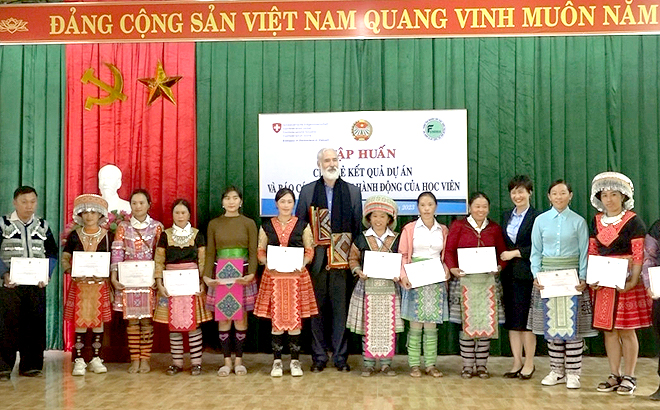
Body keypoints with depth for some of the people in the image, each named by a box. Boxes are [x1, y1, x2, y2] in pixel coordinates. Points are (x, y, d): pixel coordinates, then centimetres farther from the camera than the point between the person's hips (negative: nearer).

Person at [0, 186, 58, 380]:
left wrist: (46, 274, -5)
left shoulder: (43, 226, 12)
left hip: (36, 284, 3)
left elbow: (52, 254, 11)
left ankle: (30, 365, 12)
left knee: (35, 324, 3)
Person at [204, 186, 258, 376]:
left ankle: (239, 360, 14)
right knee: (223, 318, 2)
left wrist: (251, 273, -16)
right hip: (220, 275, 1)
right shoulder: (214, 224, 8)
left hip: (242, 275, -1)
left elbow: (253, 252, 0)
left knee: (241, 317, 3)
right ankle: (227, 361, 11)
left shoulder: (248, 223, 5)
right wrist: (207, 275, -8)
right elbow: (210, 253, 6)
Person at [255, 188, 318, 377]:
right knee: (276, 319, 1)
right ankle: (277, 361, 11)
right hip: (273, 276, 0)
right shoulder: (266, 226, 8)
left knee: (295, 319, 0)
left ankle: (295, 361, 10)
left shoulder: (302, 225, 6)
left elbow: (309, 251, 6)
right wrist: (267, 263, -10)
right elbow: (260, 251, 9)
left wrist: (302, 264, -12)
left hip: (297, 276, 0)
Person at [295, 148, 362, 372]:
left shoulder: (353, 191, 8)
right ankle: (319, 356, 14)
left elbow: (358, 226, 9)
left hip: (342, 260, 0)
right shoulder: (307, 191, 7)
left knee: (341, 309, 3)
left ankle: (340, 356, 12)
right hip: (316, 260, 0)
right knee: (317, 309, 5)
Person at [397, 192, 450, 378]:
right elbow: (403, 255, 1)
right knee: (415, 324, -2)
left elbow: (446, 256, 13)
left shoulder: (443, 230, 10)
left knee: (431, 324, 4)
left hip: (436, 281, 2)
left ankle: (430, 364, 10)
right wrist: (403, 276, -12)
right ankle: (414, 364, 5)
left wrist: (446, 273, -5)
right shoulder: (410, 228, 4)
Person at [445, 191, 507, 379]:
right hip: (464, 280, -2)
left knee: (487, 323, 1)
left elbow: (503, 253, 13)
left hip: (488, 280, 2)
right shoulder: (458, 226, 4)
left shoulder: (495, 228, 11)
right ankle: (468, 365, 9)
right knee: (467, 324, 0)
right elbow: (449, 251, 0)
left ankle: (482, 365, 12)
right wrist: (453, 269, -16)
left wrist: (499, 267, -6)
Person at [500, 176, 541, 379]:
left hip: (526, 274, -6)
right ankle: (517, 362, 16)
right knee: (511, 319, 8)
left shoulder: (537, 217, -6)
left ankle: (529, 363, 9)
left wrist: (515, 253, -11)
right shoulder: (506, 216, 15)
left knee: (526, 319, -2)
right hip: (509, 273, 6)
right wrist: (502, 258, 1)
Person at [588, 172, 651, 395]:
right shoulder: (597, 221, 10)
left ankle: (629, 377, 11)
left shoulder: (633, 221, -6)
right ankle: (614, 375, 17)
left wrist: (633, 281, -19)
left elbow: (639, 256, -10)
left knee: (626, 330, 0)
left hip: (626, 282, -5)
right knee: (608, 329, 7)